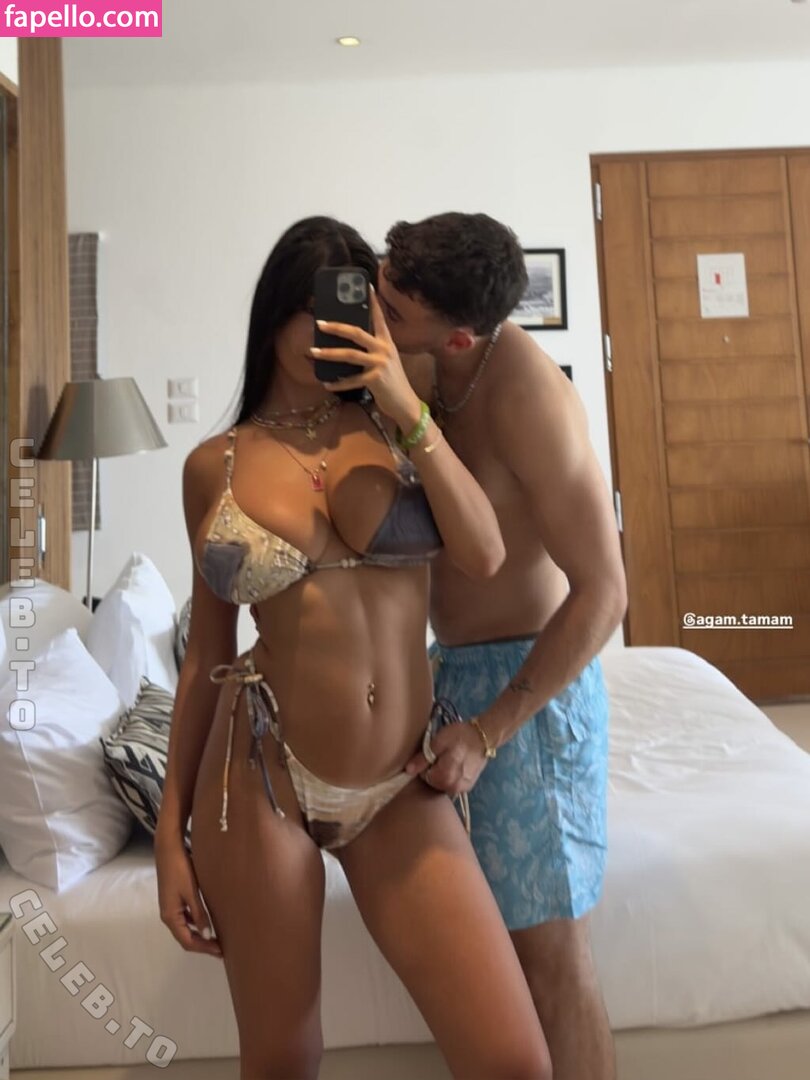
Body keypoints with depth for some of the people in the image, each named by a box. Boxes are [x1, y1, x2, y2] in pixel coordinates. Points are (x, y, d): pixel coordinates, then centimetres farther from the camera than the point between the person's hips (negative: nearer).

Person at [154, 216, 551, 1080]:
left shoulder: (395, 426, 5)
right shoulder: (215, 463, 3)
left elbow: (485, 557, -9)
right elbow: (205, 652, 5)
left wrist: (409, 410, -14)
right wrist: (171, 830, 6)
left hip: (403, 785, 2)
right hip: (259, 778, -1)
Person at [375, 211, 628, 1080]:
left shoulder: (526, 392, -24)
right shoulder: (425, 370, 0)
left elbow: (603, 594, -21)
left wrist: (488, 732, -21)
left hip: (530, 684, -7)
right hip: (452, 668, 7)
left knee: (549, 958, 4)